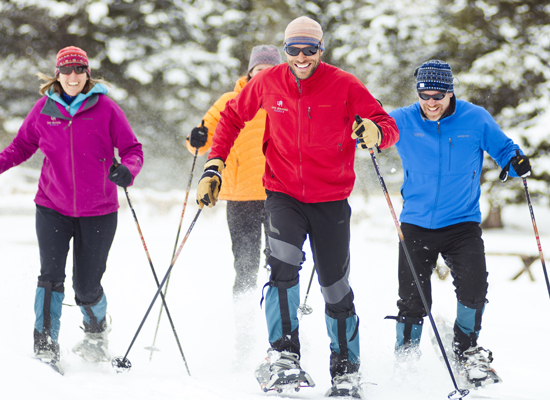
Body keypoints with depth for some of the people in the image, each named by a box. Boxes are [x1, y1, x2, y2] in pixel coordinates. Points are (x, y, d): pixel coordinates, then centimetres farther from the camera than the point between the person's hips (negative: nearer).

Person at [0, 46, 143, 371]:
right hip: (53, 209, 1)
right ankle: (45, 347, -6)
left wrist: (127, 170, -25)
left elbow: (133, 149, -3)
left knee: (87, 288, 3)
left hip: (98, 212, -1)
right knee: (51, 276, -14)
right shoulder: (45, 109, 2)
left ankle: (97, 332, 34)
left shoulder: (105, 108, -4)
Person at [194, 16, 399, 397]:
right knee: (284, 264, -27)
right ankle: (283, 355, -22)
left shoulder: (344, 85, -10)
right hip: (284, 196, 0)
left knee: (336, 288, 7)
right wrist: (214, 165, 3)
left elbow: (390, 128, -10)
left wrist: (375, 133, -34)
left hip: (331, 200, 0)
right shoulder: (268, 83, -4)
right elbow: (233, 116, 12)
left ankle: (347, 368, 26)